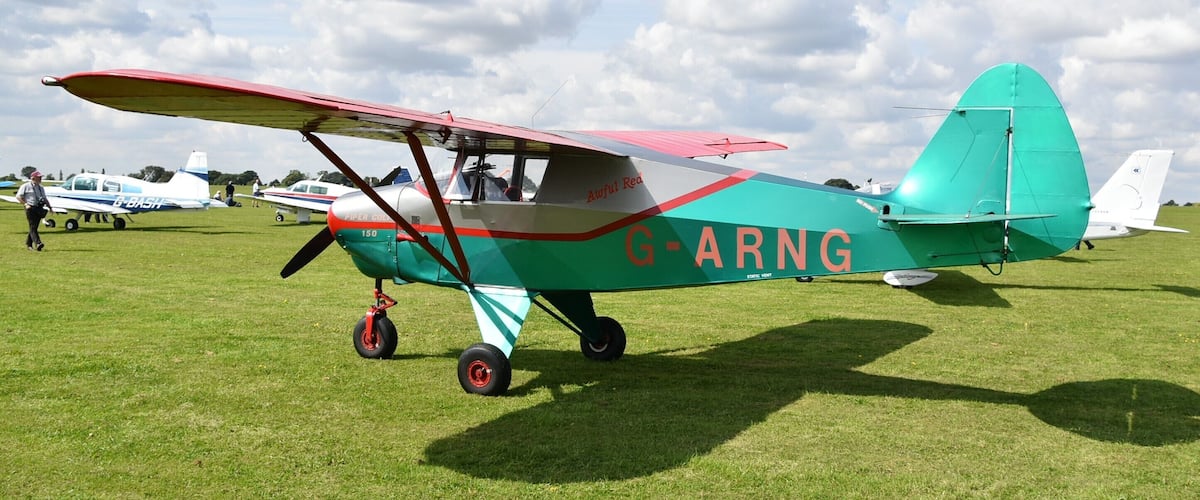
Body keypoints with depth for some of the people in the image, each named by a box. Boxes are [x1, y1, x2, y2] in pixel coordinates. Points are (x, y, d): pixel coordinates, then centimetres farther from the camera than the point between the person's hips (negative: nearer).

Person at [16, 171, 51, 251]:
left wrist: (49, 206, 7)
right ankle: (37, 243, -25)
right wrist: (25, 204, -12)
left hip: (39, 208, 6)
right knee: (32, 227, -13)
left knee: (34, 227, 7)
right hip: (30, 208, -6)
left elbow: (45, 198, 22)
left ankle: (28, 244, 19)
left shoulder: (41, 188, 20)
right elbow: (18, 196, -2)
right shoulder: (26, 186, 2)